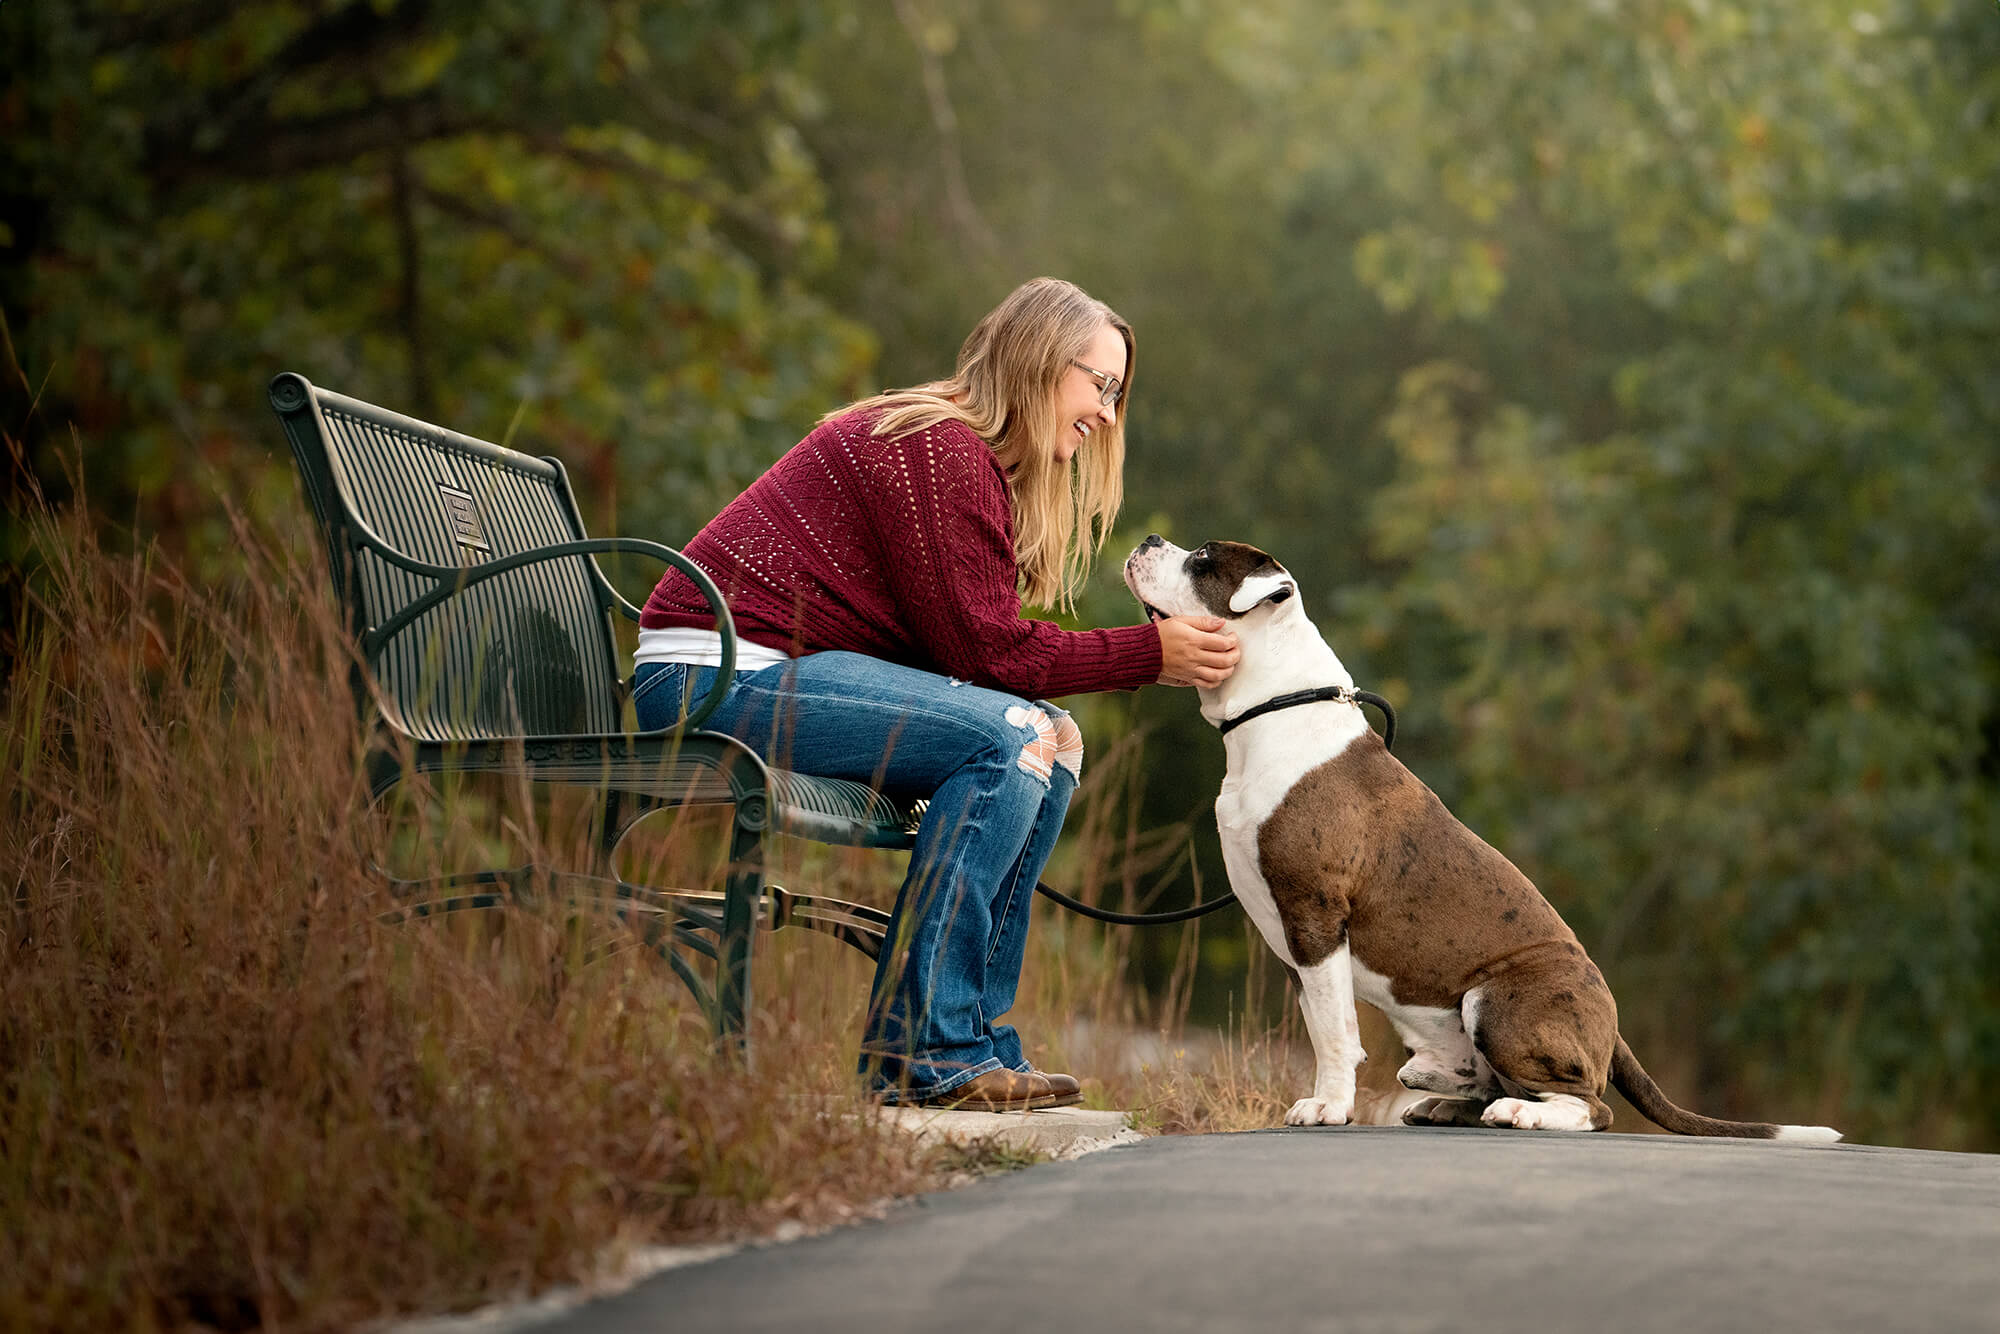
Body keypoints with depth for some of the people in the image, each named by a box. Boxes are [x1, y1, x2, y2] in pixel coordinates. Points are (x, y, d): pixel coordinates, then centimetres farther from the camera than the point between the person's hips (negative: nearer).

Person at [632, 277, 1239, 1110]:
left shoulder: (971, 461, 19)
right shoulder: (938, 448, -13)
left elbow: (980, 645, 12)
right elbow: (981, 646, -15)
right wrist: (1149, 654, -11)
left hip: (778, 670, 10)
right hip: (718, 673, -10)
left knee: (1051, 738, 2)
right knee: (1005, 738, -22)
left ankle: (974, 1037, -1)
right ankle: (919, 1052, -20)